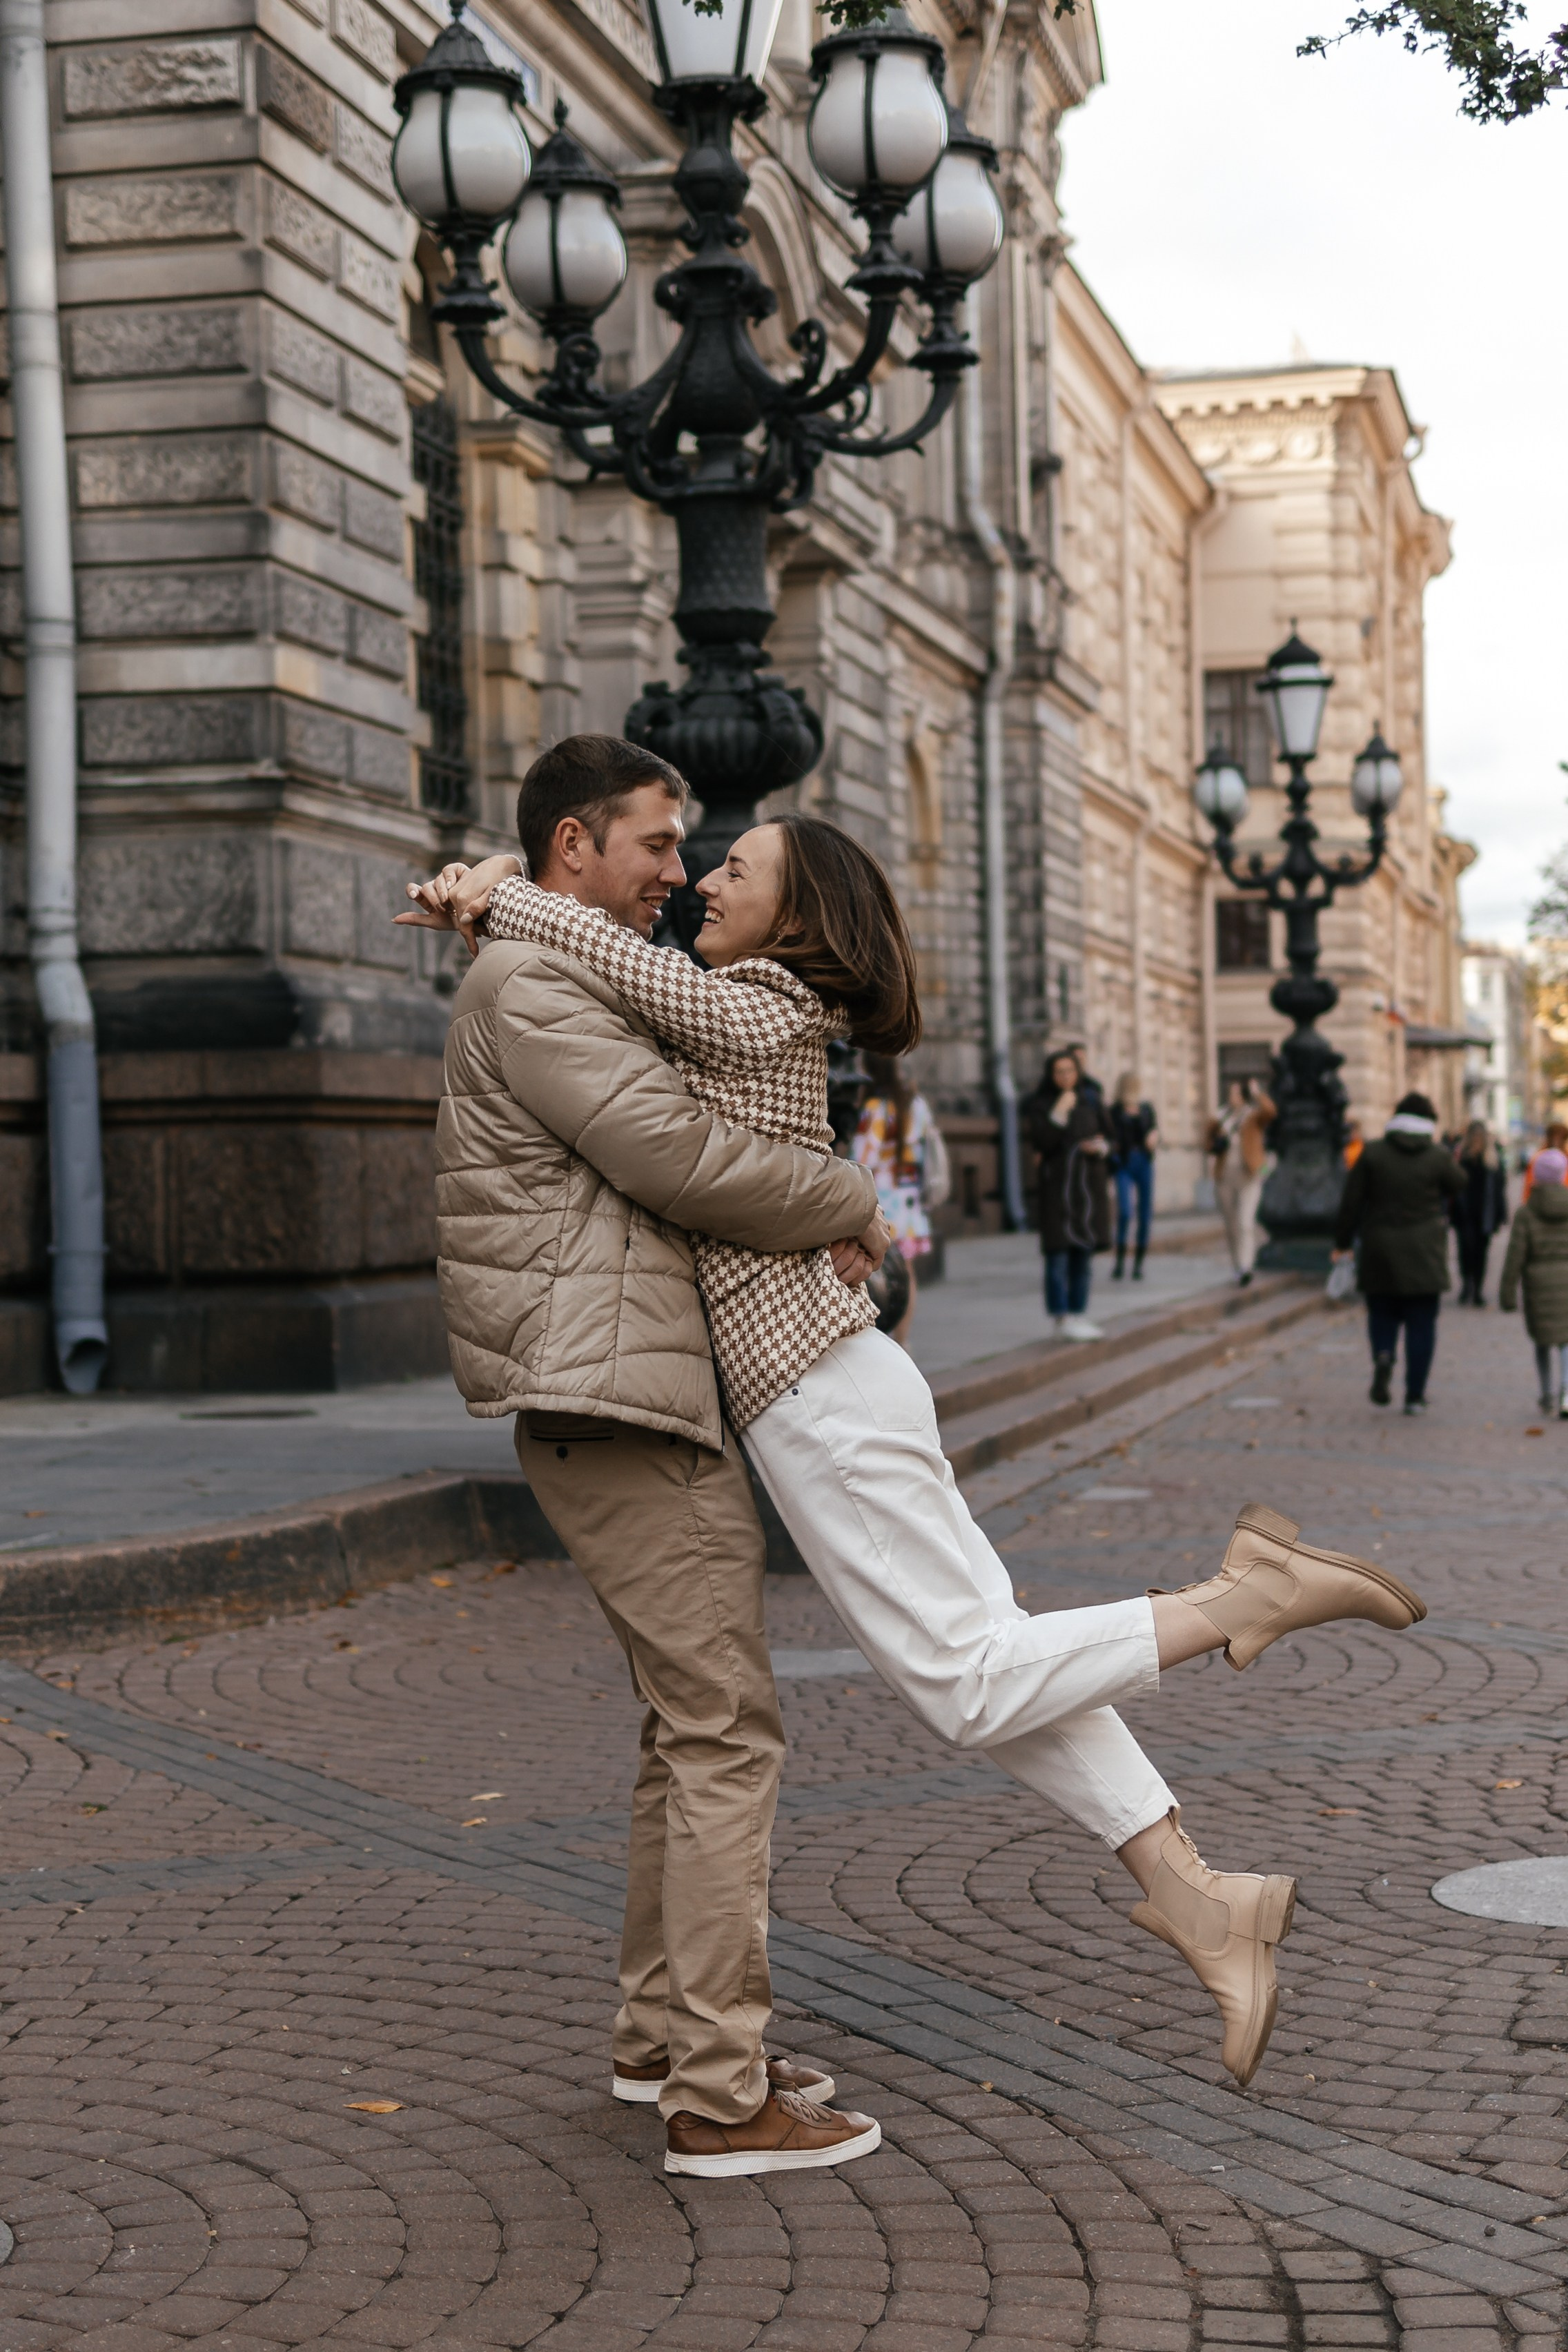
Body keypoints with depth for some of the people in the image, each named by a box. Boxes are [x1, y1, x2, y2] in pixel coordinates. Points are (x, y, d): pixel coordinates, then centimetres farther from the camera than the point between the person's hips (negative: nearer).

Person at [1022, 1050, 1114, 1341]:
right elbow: (1040, 1142, -12)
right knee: (1058, 1254, -7)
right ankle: (1061, 1318, -5)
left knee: (1084, 1254, 7)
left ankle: (1079, 1315, 13)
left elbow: (1108, 1135, 15)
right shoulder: (1040, 1104, -2)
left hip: (1091, 1184, 4)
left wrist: (1101, 1147, -7)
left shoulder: (1091, 1100, 10)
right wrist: (1059, 1114, -20)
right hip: (1058, 1183, -4)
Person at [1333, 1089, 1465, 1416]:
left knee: (1383, 1314, 16)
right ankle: (1415, 1395, 4)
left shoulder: (1373, 1154, -2)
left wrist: (1343, 1242, 8)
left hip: (1380, 1254, 1)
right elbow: (1458, 1188, 13)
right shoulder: (1438, 1157, -5)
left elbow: (1351, 1202, -2)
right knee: (1422, 1324, 6)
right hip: (1424, 1255, -1)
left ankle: (1383, 1357, -15)